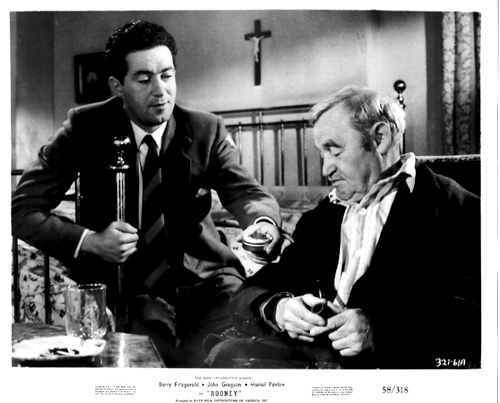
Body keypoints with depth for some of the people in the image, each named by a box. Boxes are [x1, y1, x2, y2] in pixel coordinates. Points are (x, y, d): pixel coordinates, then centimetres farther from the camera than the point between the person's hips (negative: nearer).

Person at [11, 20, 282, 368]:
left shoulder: (206, 130, 1)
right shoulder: (87, 128, -2)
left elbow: (246, 192, -9)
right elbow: (22, 209, -1)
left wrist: (263, 225, -34)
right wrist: (89, 241, -18)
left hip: (206, 283, 2)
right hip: (128, 289, -2)